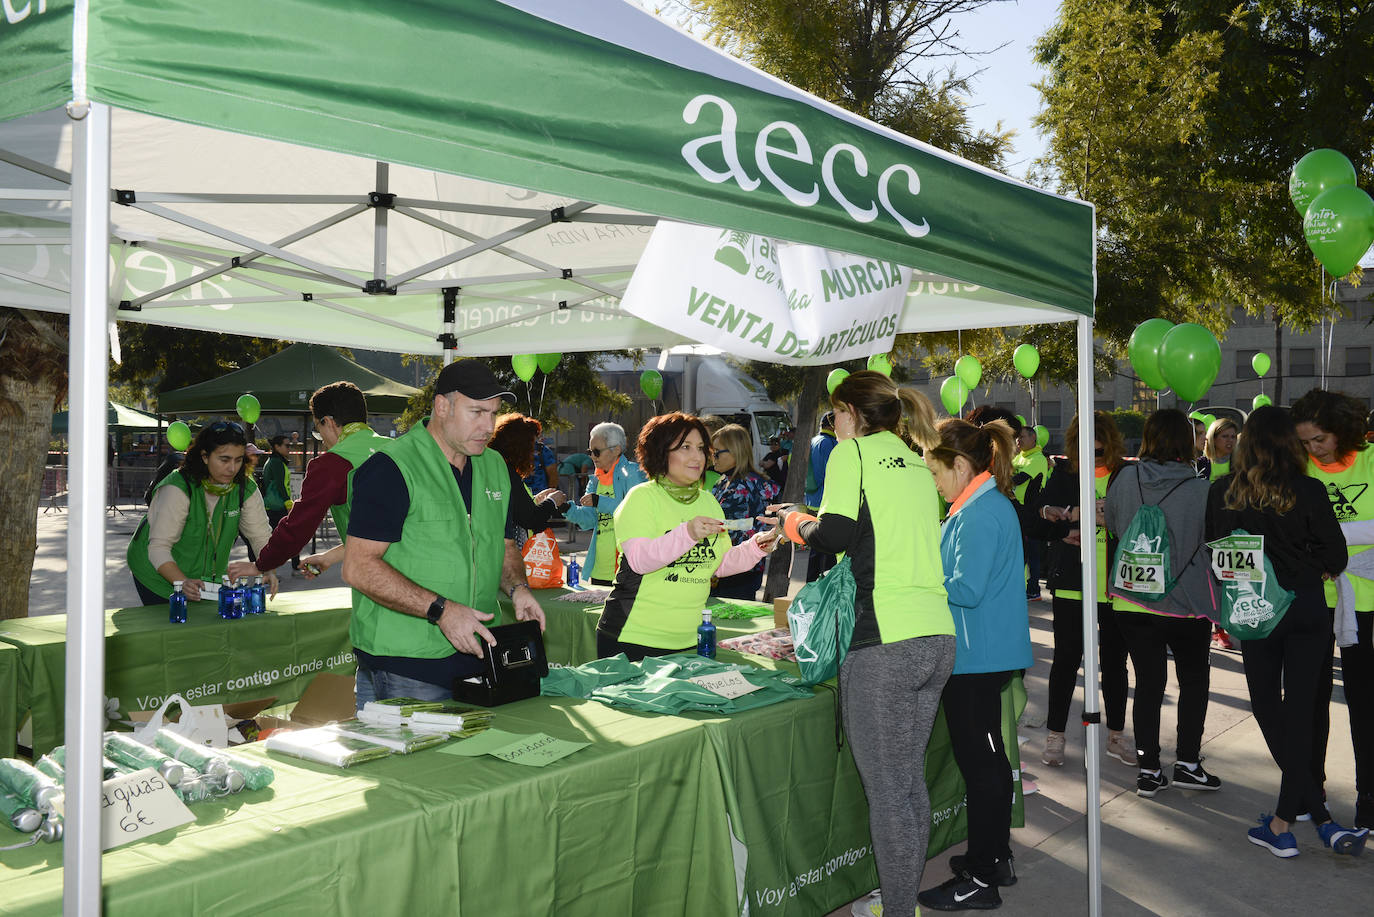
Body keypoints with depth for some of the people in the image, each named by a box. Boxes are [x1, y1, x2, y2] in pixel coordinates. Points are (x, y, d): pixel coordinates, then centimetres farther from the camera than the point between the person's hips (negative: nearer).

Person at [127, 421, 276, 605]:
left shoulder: (246, 489, -12)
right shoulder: (178, 489, -28)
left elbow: (261, 536, -11)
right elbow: (159, 548, -30)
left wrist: (269, 570, -30)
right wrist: (183, 582, -45)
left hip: (211, 575, 4)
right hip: (158, 574, -4)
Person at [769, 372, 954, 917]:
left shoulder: (853, 451, -1)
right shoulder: (916, 461, 20)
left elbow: (836, 534, -14)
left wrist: (797, 523, 6)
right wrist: (814, 520, 26)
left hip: (885, 643, -8)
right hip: (938, 635, 8)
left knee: (886, 789, 1)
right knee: (911, 779, 18)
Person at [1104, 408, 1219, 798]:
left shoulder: (1126, 478, -7)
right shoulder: (1200, 489, -16)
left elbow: (1110, 522, 8)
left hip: (1133, 602, 3)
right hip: (1187, 602, -2)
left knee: (1148, 683, 11)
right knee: (1194, 681, 17)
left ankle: (1148, 770, 15)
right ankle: (1187, 763, 18)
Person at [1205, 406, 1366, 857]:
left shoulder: (1222, 492, -8)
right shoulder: (1308, 491, -11)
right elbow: (1335, 556, -6)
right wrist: (1305, 570, 12)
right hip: (1307, 610, 0)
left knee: (1268, 708, 12)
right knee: (1299, 711, 5)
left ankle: (1320, 818, 15)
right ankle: (1283, 820, 6)